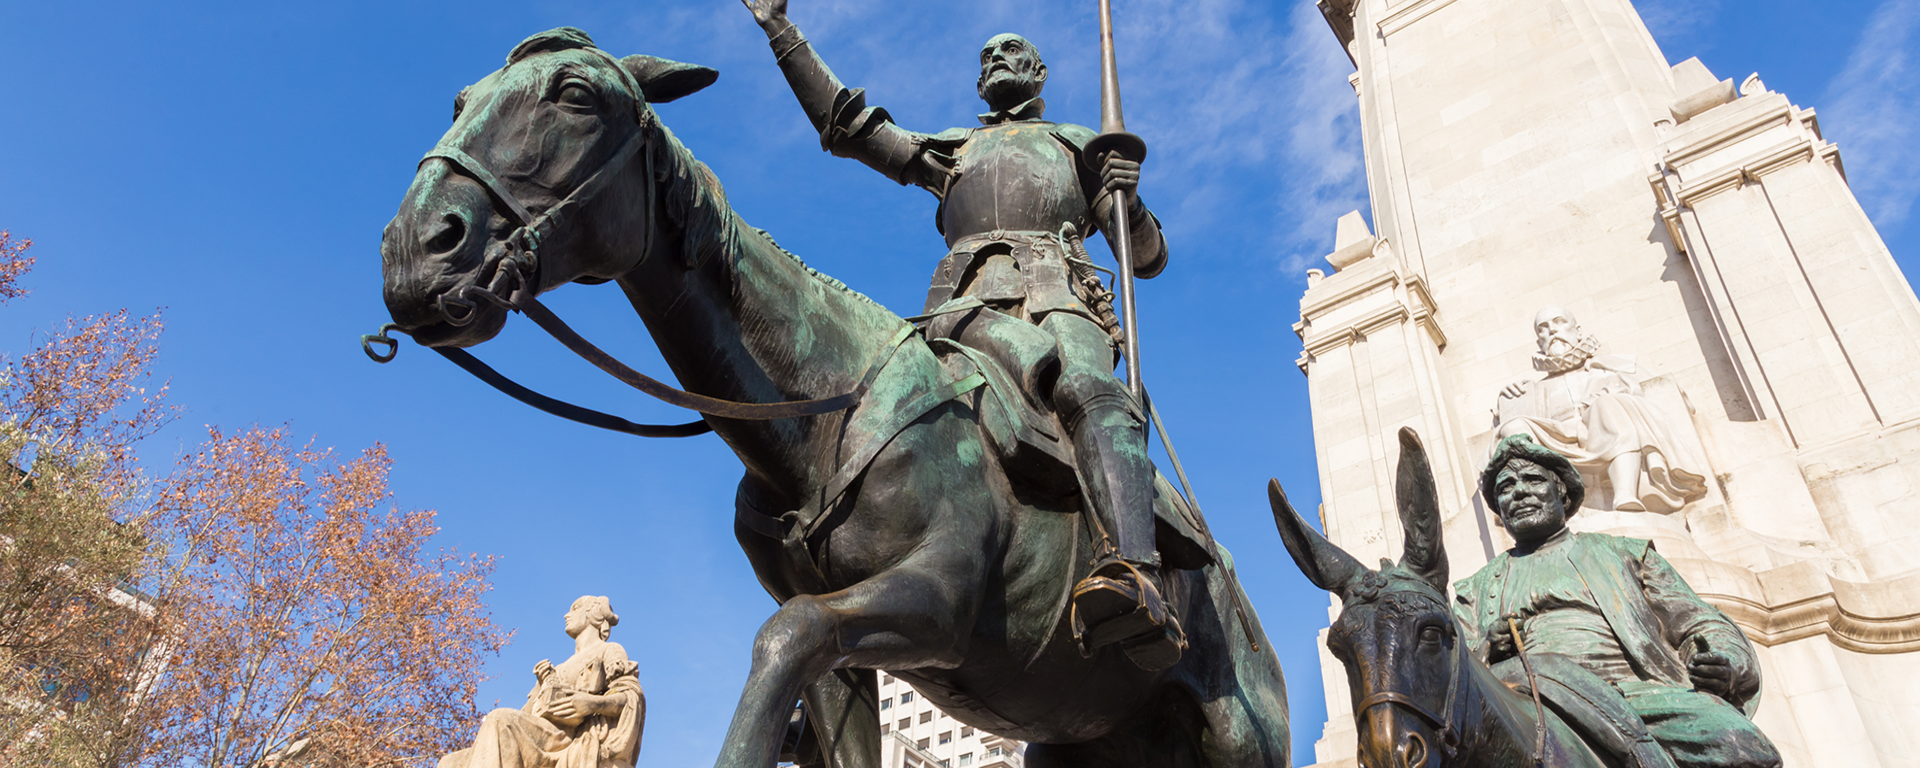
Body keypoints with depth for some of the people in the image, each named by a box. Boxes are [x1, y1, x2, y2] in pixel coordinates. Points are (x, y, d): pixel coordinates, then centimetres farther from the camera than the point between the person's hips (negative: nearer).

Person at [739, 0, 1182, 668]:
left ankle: (1136, 576, -59)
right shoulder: (950, 150, 41)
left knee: (1094, 393, -37)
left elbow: (1149, 260, 29)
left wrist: (1128, 199, 7)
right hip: (970, 299, 2)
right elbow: (844, 125, 34)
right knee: (1042, 359, -38)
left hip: (1059, 291, -2)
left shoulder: (1080, 144, 36)